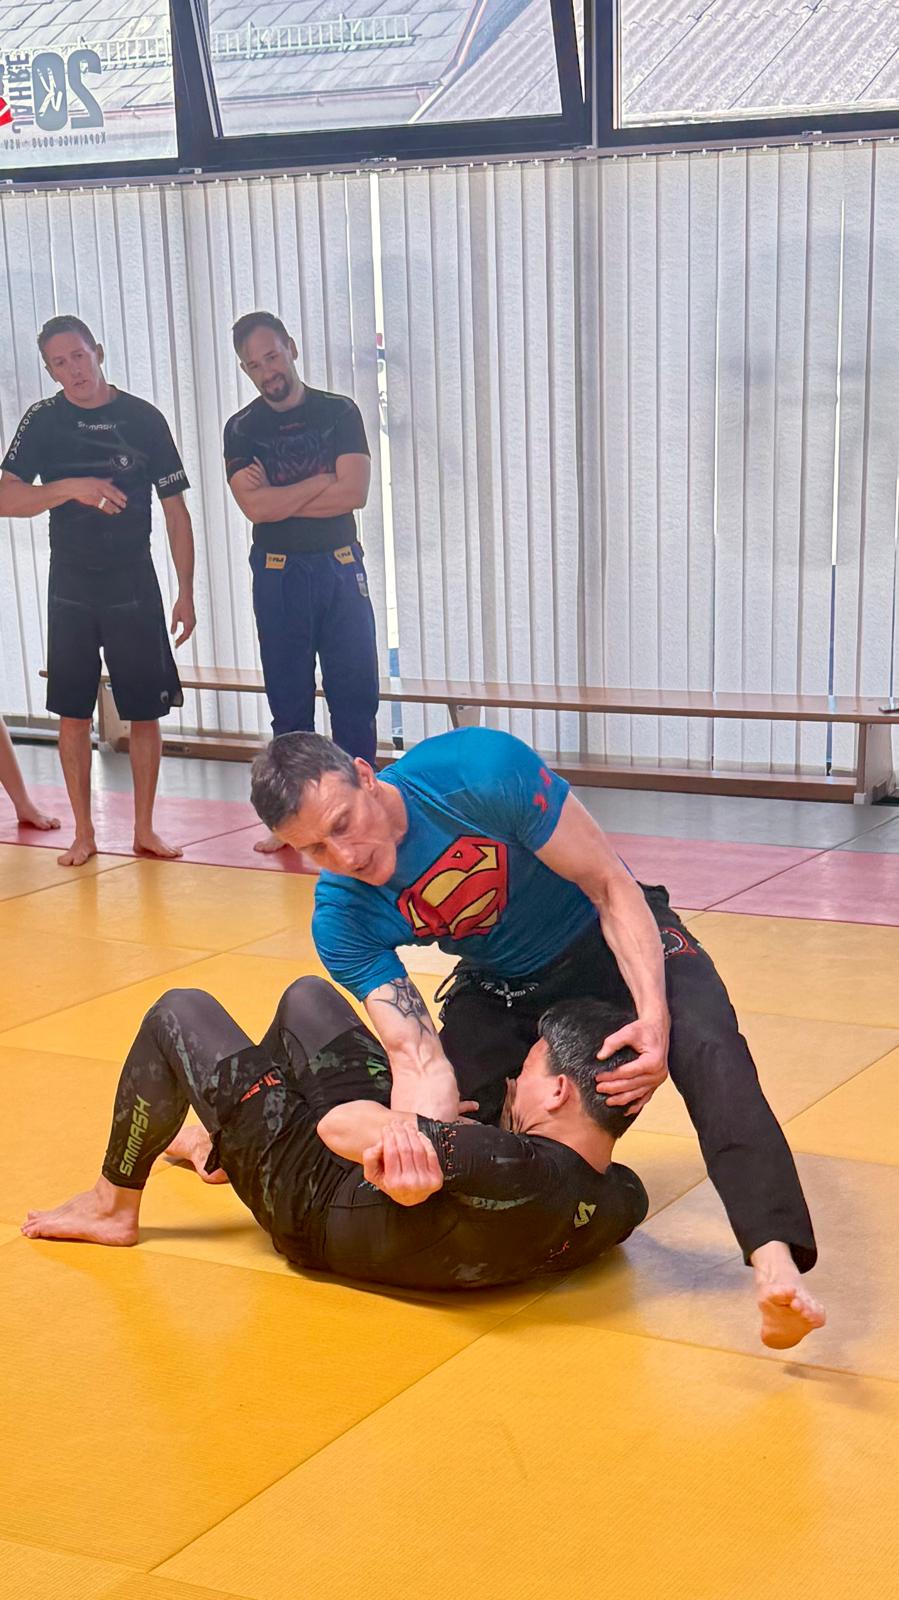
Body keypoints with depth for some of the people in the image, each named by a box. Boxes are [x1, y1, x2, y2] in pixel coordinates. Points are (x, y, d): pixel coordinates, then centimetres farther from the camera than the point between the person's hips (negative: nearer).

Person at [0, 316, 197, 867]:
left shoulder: (144, 418, -2)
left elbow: (176, 510, 2)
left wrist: (186, 592, -1)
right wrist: (71, 487, -24)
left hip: (135, 588, -1)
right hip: (71, 589, 1)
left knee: (146, 710, 2)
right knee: (73, 712, 3)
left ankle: (145, 828, 14)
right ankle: (84, 832, 13)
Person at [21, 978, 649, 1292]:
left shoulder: (514, 1174, -44)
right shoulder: (626, 1203, -20)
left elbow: (340, 1127, -36)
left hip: (315, 1196, -8)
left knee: (179, 1013, 4)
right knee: (307, 995, 24)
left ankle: (113, 1205, 24)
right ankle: (224, 1142, 48)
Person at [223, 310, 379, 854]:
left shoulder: (340, 412, 1)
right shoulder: (242, 430, 3)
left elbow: (354, 493, -11)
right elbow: (255, 506, -12)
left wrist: (280, 497, -11)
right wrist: (323, 480, -10)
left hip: (340, 569, 0)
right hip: (278, 576, 0)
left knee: (356, 695, 0)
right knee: (289, 702, 6)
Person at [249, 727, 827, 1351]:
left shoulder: (483, 769, -33)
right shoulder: (342, 918, -22)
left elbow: (612, 888, -24)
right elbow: (419, 1057, -28)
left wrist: (654, 1017, -37)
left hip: (613, 937, -3)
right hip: (499, 985, 3)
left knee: (707, 1049, -31)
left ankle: (776, 1261, -42)